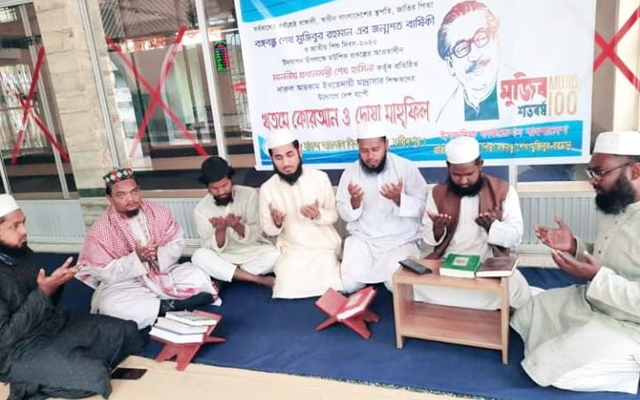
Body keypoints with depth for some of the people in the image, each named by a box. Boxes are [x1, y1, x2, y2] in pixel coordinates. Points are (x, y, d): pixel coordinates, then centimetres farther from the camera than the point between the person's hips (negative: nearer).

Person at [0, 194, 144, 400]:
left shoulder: (22, 253, 3)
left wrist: (56, 283, -8)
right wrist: (42, 292, -25)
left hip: (56, 324, 8)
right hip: (18, 352, -8)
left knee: (126, 331, 3)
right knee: (93, 375, -27)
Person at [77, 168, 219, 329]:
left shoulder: (158, 211, -5)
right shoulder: (100, 230, -12)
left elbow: (177, 243, -2)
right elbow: (103, 272, -14)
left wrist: (159, 255, -24)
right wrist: (137, 258, -26)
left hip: (163, 272, 2)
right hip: (126, 284, -1)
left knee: (198, 277, -20)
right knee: (110, 308, -33)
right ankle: (168, 306, -20)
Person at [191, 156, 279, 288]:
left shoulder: (249, 194, -10)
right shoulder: (200, 210, -8)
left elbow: (255, 235, -12)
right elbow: (216, 249, -11)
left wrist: (236, 226, -32)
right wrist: (220, 229, -31)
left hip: (252, 253, -1)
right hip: (224, 258, 1)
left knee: (273, 254, -30)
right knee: (199, 256, -29)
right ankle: (260, 280, -24)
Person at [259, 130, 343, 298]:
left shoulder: (320, 178, -9)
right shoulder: (267, 188, -6)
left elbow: (333, 215, -1)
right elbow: (269, 230, 2)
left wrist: (318, 215, -23)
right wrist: (276, 223, -22)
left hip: (324, 247, 0)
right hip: (292, 250, 1)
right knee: (288, 292, -16)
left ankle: (331, 265, 16)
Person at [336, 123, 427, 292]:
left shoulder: (406, 167, -7)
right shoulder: (350, 172, -1)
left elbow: (422, 207, -8)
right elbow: (344, 214, 2)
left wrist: (399, 198, -27)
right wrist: (354, 202, -21)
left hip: (401, 240, -2)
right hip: (362, 239, 2)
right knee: (349, 284, -14)